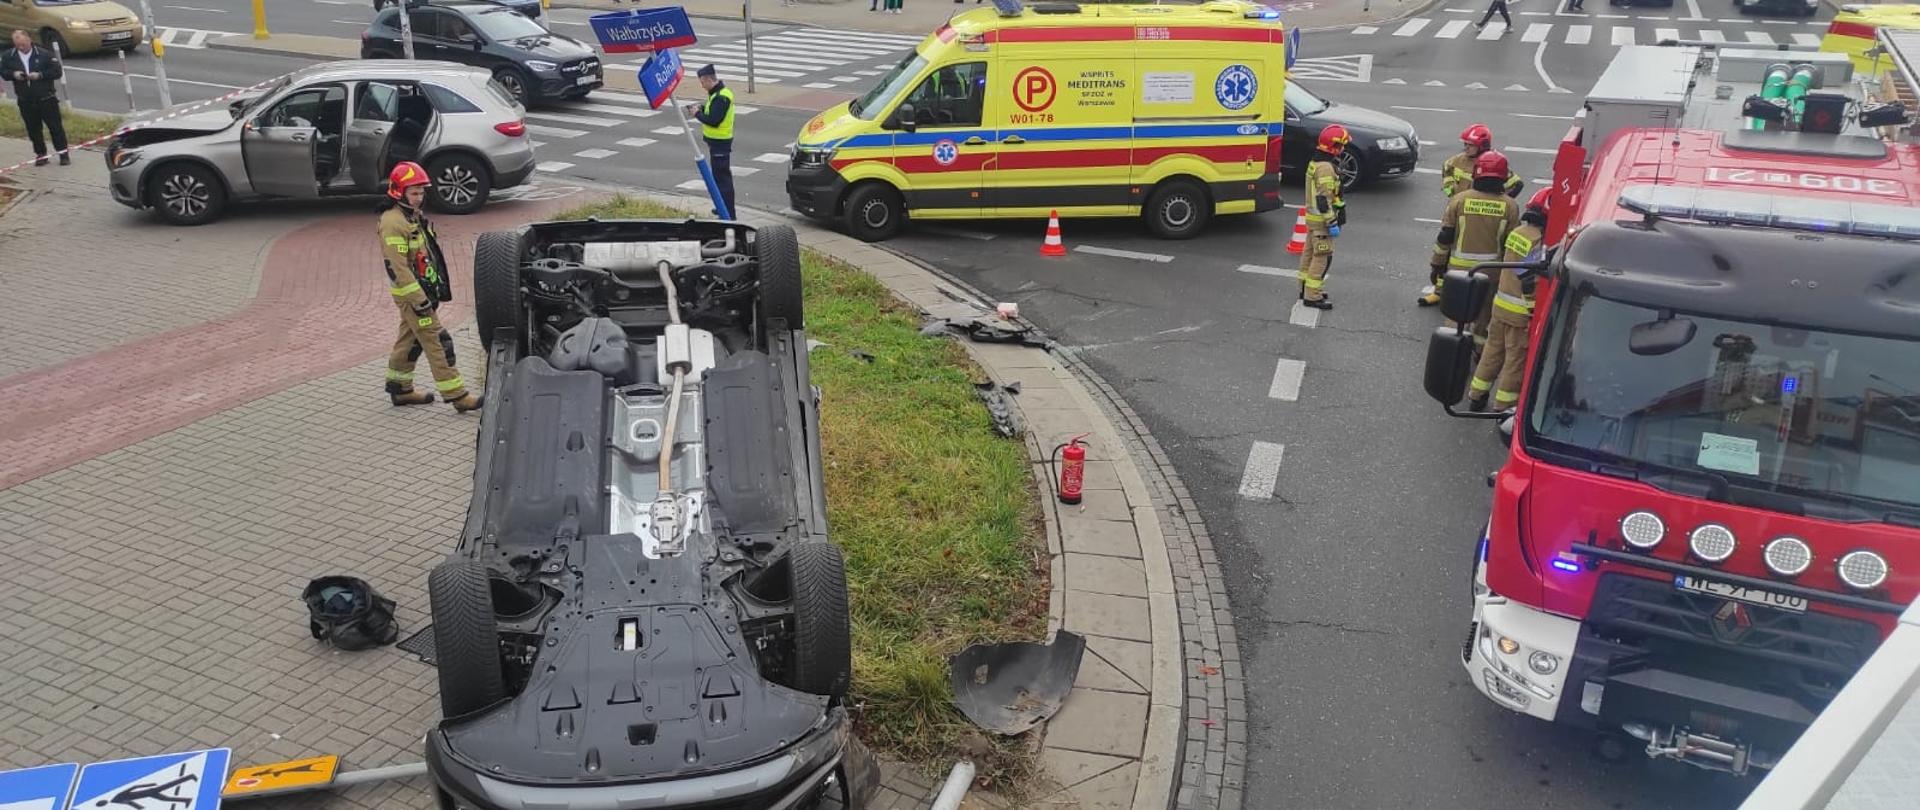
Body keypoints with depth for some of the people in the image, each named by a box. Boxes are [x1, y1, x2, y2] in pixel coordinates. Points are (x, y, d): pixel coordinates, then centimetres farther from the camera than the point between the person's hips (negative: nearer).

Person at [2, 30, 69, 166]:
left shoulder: (44, 54, -7)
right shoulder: (9, 56, 3)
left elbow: (57, 72, -7)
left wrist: (40, 75, -19)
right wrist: (13, 74, -10)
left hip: (46, 98, -3)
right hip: (25, 101, 3)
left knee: (55, 126, -1)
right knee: (33, 129, 8)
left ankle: (63, 153, 7)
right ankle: (41, 154, 16)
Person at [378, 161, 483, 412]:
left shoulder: (415, 215, 13)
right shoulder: (393, 222, -19)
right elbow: (398, 266, -23)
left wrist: (439, 287, 21)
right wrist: (418, 299, -24)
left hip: (423, 290, 10)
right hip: (410, 294, -10)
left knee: (410, 340, 18)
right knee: (437, 342, -10)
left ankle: (400, 388, 31)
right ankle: (457, 396, -9)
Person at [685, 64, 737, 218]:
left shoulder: (721, 97, -21)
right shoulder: (717, 93, 11)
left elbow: (713, 120, -25)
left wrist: (697, 114, -12)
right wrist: (701, 108, 6)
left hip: (720, 143, -11)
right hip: (716, 141, 11)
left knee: (722, 177, -8)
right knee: (719, 175, 19)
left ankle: (729, 214, -6)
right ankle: (724, 208, 31)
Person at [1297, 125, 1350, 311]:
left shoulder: (1315, 162, 10)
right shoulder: (1325, 167, -22)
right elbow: (1324, 199, -25)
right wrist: (1332, 223, -22)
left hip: (1312, 216, 10)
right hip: (1321, 219, -10)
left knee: (1310, 253, 18)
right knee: (1322, 257, -6)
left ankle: (1306, 288, 29)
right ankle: (1312, 296, -5)